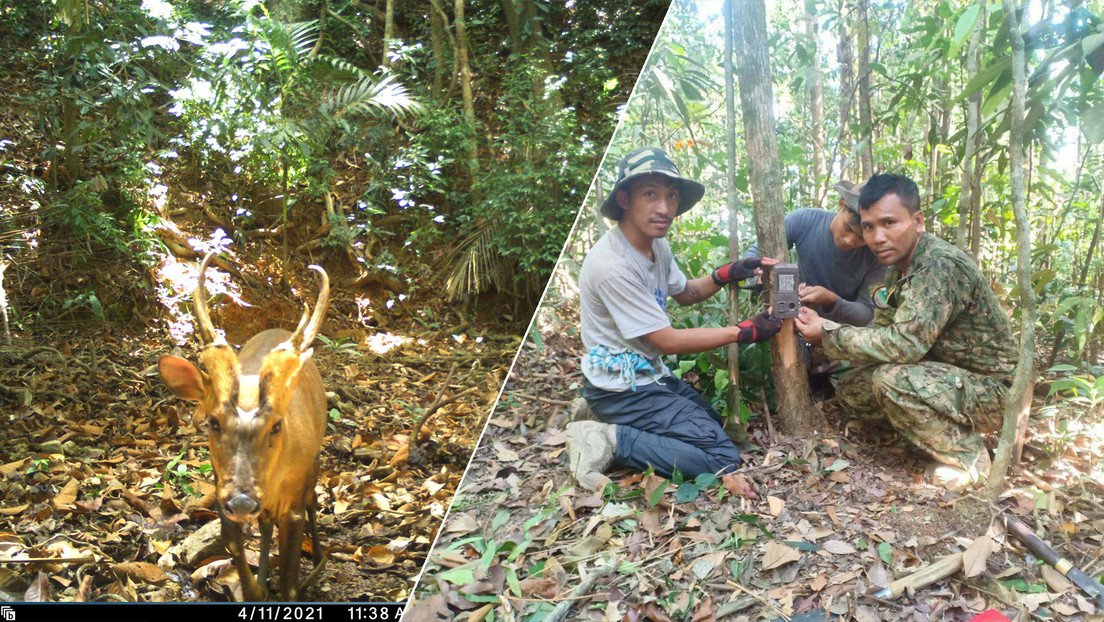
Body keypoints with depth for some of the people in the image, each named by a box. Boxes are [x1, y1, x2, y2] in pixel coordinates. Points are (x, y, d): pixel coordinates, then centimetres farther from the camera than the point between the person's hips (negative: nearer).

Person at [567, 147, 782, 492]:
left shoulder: (656, 244, 1)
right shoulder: (612, 265, -27)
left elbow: (684, 292, 20)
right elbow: (668, 341, -22)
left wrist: (726, 274, 0)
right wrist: (746, 331, -15)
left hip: (650, 374, 10)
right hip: (623, 389, -10)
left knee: (717, 422, 25)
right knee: (722, 458, -14)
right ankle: (611, 442, -10)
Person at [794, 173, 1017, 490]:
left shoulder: (941, 265, -26)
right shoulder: (898, 269, 4)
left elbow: (905, 343, -33)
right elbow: (881, 335, 3)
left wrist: (827, 332, -24)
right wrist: (823, 325, -13)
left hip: (991, 390, -9)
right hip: (948, 376, 9)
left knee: (891, 379, -31)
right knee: (850, 390, 2)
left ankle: (967, 456, -9)